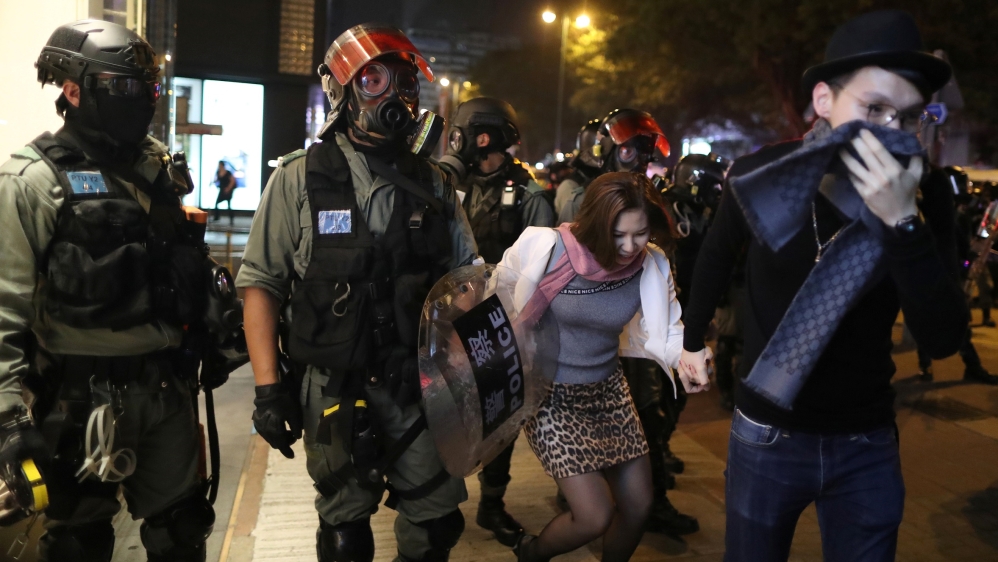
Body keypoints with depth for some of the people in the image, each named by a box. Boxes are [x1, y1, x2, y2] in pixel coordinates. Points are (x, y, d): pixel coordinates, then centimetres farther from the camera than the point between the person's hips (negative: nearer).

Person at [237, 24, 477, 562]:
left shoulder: (432, 183, 5)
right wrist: (267, 387, -9)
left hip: (419, 381, 3)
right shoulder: (300, 178, -5)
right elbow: (261, 283, -5)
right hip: (335, 386, -2)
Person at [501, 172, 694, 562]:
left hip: (607, 389, 5)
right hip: (549, 394, -5)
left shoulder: (651, 266, -11)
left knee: (638, 506, 10)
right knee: (595, 516, -8)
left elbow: (663, 332, -4)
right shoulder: (547, 248, -22)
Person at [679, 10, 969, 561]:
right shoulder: (759, 175, -15)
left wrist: (904, 222, -32)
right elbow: (715, 258, 6)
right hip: (768, 434, 0)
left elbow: (942, 340, -20)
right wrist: (692, 340, 17)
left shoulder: (926, 199, -12)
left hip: (867, 442, 1)